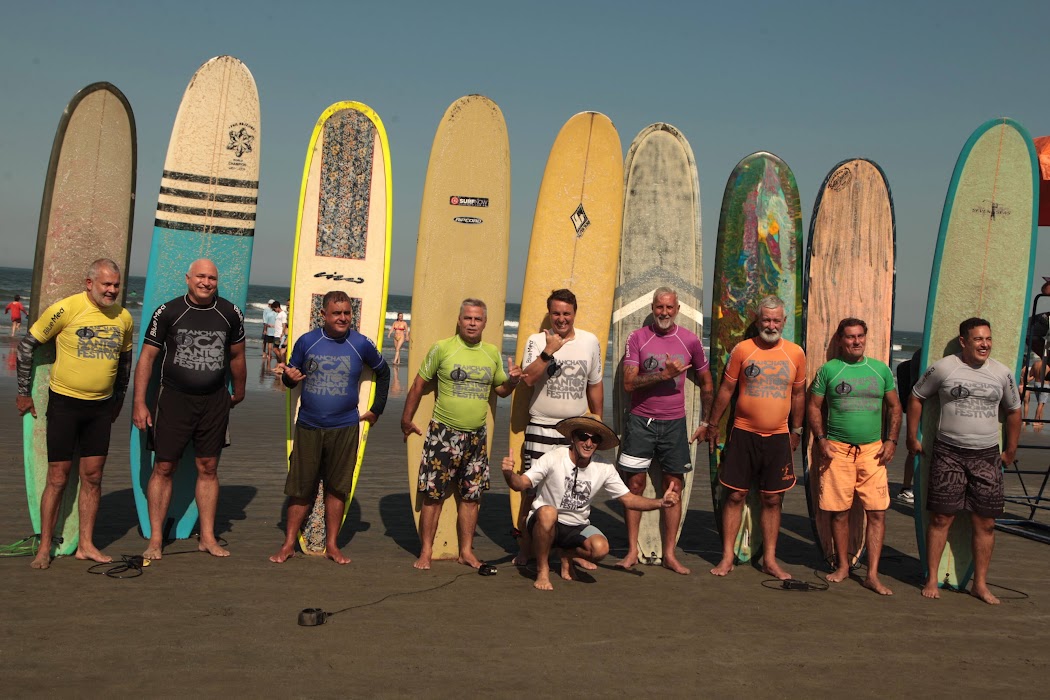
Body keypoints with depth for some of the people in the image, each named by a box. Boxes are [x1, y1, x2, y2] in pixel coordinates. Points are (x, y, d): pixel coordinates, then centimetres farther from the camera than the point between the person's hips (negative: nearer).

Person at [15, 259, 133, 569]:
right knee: (58, 479, 0)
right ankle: (44, 548, 11)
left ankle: (86, 545, 15)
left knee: (92, 477, 6)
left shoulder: (124, 317, 3)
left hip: (101, 407, 4)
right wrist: (24, 392, 0)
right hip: (65, 403, -4)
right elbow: (27, 345, -3)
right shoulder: (66, 309, -12)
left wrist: (119, 399, 21)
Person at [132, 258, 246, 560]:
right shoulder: (168, 312, -4)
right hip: (174, 399, -2)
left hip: (215, 402, 2)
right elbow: (147, 357, -3)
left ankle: (208, 537, 16)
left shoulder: (230, 313, 3)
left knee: (208, 468, 8)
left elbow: (236, 356, 16)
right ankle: (155, 539, 9)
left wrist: (238, 393, 25)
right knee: (163, 468, 0)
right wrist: (140, 403, -8)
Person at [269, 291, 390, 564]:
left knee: (337, 488, 6)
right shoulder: (307, 341, -1)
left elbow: (383, 372, 15)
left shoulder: (362, 344, 0)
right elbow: (289, 375, 9)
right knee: (300, 488, 3)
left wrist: (376, 409, 14)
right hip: (308, 426, 0)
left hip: (344, 428, 0)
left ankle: (331, 545, 17)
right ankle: (288, 544, 13)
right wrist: (290, 377, -15)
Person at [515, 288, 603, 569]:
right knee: (532, 489, 0)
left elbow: (594, 385, 16)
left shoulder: (590, 341, 7)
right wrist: (549, 351, -25)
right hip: (541, 428, -2)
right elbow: (528, 378, -18)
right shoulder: (537, 341, -3)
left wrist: (597, 420, 18)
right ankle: (526, 550, 15)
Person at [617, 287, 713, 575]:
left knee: (674, 487, 3)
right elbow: (628, 383, -11)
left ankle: (669, 554, 12)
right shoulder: (637, 338, -2)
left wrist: (707, 422, 15)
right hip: (640, 421, -1)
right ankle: (632, 551, 11)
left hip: (674, 423, 1)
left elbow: (706, 383, 15)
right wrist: (664, 374, -18)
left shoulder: (690, 341, 3)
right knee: (635, 484, 1)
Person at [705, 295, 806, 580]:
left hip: (778, 437, 2)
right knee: (735, 495, 2)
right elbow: (726, 389, 5)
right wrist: (713, 425, 7)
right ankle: (727, 557, 11)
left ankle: (770, 559, 17)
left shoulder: (796, 353, 3)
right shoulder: (742, 349, -2)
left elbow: (798, 394, 13)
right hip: (743, 434, -1)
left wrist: (796, 431, 14)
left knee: (773, 500, 7)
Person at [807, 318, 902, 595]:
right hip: (837, 448, -1)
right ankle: (843, 566, 20)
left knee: (877, 512, -4)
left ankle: (872, 575, 2)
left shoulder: (881, 369, 10)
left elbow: (894, 407, 14)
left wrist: (891, 440, 4)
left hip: (873, 450, 1)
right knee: (839, 511, 4)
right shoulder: (828, 370, 3)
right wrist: (821, 440, -5)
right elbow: (813, 406, 5)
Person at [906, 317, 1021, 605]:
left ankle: (980, 584, 16)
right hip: (948, 453, -3)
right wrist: (912, 438, 6)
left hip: (987, 456, 3)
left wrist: (1010, 450, 19)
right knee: (941, 518, 0)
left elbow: (1013, 410, 19)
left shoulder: (1002, 373, 5)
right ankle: (932, 580, 10)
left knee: (985, 522, 4)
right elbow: (916, 398, 6)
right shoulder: (943, 368, -4)